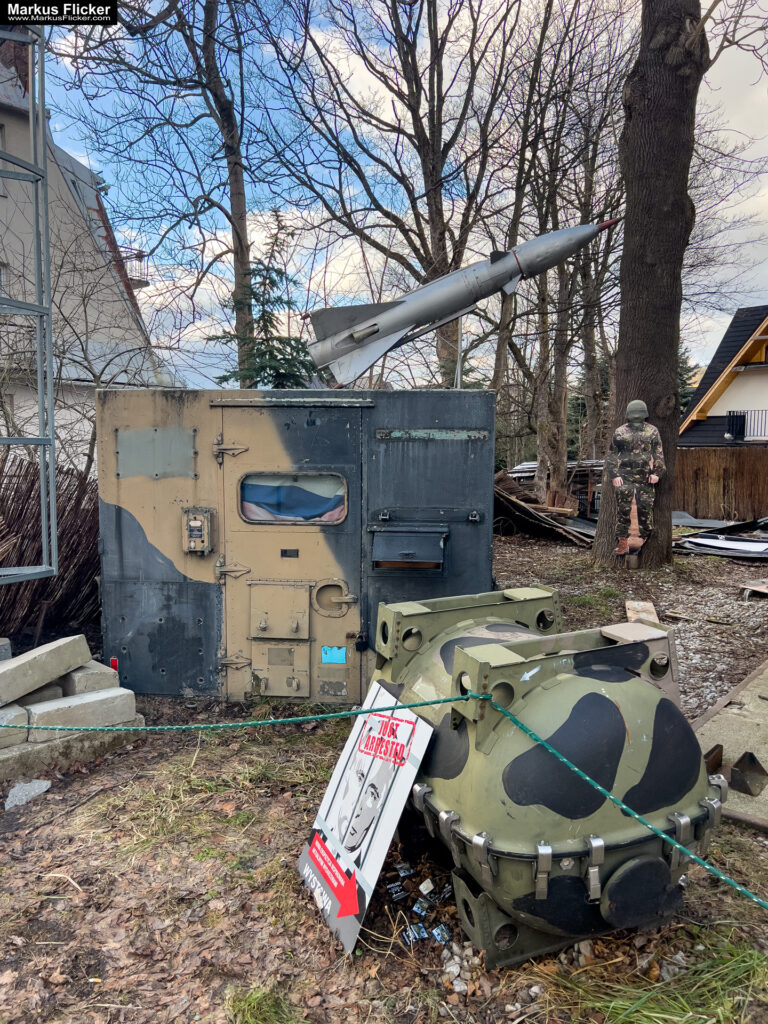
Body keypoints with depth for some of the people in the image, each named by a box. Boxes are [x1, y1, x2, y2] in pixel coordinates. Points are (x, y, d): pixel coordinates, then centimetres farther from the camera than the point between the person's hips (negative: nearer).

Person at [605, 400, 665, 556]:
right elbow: (612, 455, 7)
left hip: (645, 478, 1)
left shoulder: (652, 431, 9)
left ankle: (646, 540, 17)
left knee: (646, 509, 4)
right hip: (624, 477, -1)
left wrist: (657, 473, -3)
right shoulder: (620, 432, 6)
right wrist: (614, 475, -3)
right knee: (623, 509, -5)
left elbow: (658, 454, 9)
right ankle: (623, 542, -1)